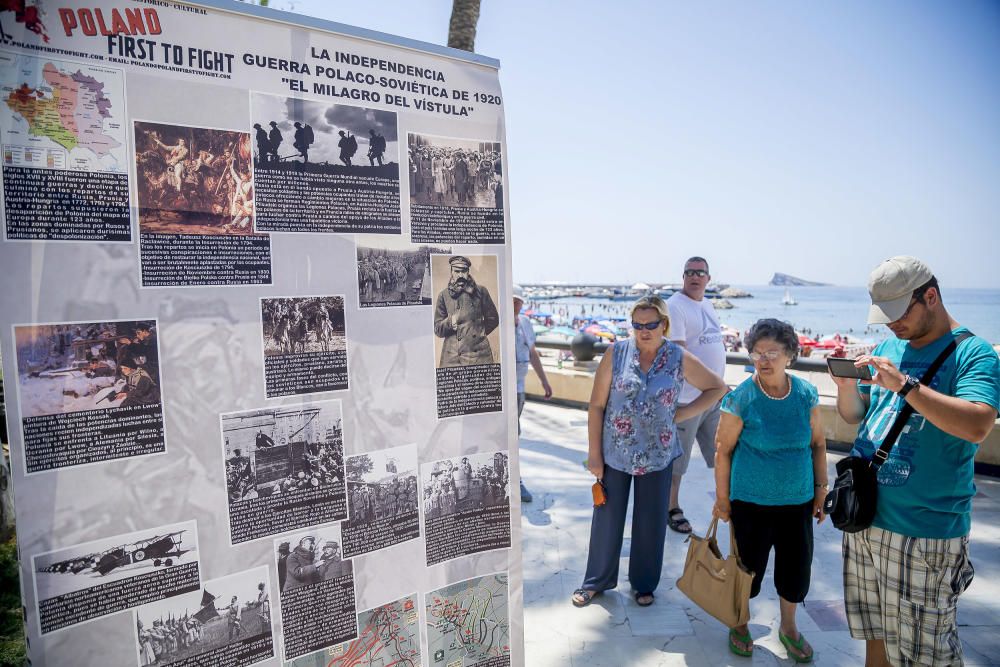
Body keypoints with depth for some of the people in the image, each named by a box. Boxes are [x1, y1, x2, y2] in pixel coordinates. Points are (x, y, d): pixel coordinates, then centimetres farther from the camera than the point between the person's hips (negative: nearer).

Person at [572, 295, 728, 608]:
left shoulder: (680, 359, -5)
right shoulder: (616, 353, -8)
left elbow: (718, 388, 7)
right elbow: (596, 405, -6)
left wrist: (682, 413, -4)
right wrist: (595, 454, -6)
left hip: (657, 456, 1)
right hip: (614, 453, 0)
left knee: (650, 523, 14)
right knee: (607, 519, 11)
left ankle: (644, 584, 35)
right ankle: (596, 581, 31)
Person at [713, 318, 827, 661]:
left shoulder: (806, 394, -4)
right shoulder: (741, 398, -16)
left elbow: (818, 444, 7)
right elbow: (723, 450, -10)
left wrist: (821, 489, 7)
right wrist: (722, 499, -6)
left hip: (798, 501, 4)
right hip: (751, 502, -3)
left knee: (797, 568, 16)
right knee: (748, 567, 11)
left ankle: (788, 627, 43)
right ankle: (740, 625, 38)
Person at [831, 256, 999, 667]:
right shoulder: (887, 348, 9)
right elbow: (853, 416, 13)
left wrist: (903, 384, -31)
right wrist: (846, 386, -7)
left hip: (925, 529, -6)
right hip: (864, 514, 6)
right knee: (874, 632, 20)